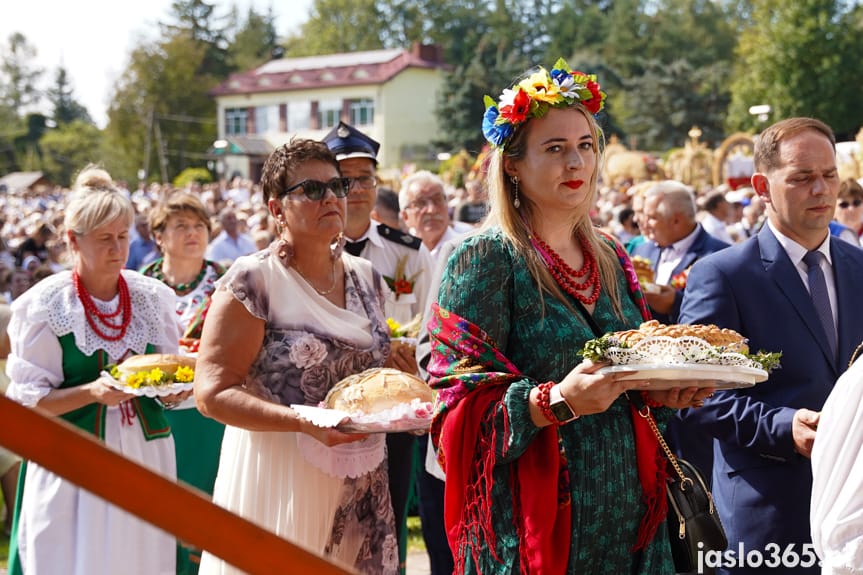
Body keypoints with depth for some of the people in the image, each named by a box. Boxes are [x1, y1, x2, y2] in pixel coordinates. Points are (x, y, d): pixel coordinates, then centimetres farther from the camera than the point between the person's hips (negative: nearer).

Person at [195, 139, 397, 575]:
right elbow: (212, 393, -16)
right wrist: (304, 421, -26)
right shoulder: (253, 282, -12)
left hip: (359, 484, 6)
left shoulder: (366, 278, 8)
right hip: (279, 478, -5)